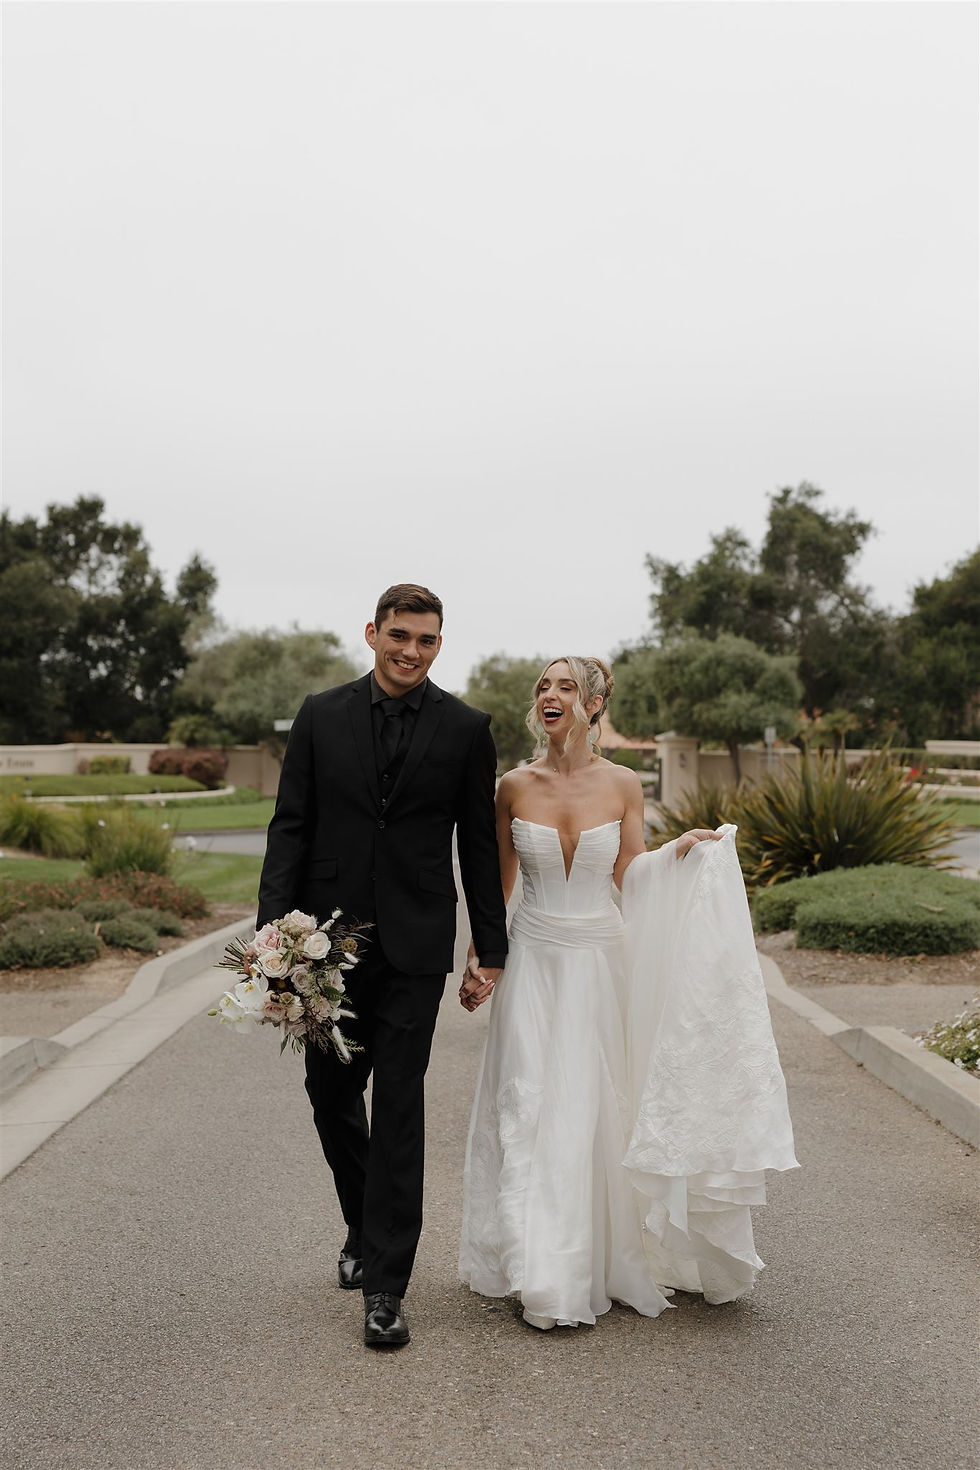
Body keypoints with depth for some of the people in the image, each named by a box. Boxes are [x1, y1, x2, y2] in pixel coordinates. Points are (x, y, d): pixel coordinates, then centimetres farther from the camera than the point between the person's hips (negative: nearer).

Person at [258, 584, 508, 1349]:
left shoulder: (465, 728, 0)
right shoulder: (321, 716, 3)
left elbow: (480, 845, 3)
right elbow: (290, 826, 2)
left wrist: (492, 950, 3)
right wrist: (275, 927, -7)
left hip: (414, 945, -2)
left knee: (398, 1107, -2)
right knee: (331, 1093, 13)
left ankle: (385, 1285, 7)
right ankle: (368, 1227, 38)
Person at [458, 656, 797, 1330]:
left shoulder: (623, 784, -3)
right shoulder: (515, 786, -2)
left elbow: (628, 878, 0)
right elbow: (499, 881, 7)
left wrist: (679, 850, -16)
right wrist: (477, 959, 5)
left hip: (601, 961, 0)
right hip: (534, 962, 0)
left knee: (599, 1109, 7)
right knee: (531, 1113, 0)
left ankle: (607, 1260, 25)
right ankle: (546, 1278, 11)